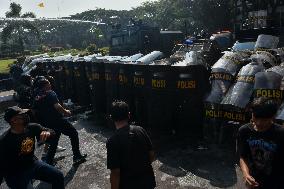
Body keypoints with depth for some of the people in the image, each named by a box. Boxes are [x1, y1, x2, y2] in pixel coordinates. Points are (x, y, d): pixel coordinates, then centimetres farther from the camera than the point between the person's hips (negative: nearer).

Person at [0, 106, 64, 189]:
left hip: (33, 163, 5)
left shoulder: (32, 127, -9)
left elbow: (52, 133, -3)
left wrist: (47, 133, -26)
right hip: (15, 174, -4)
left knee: (58, 176, 0)